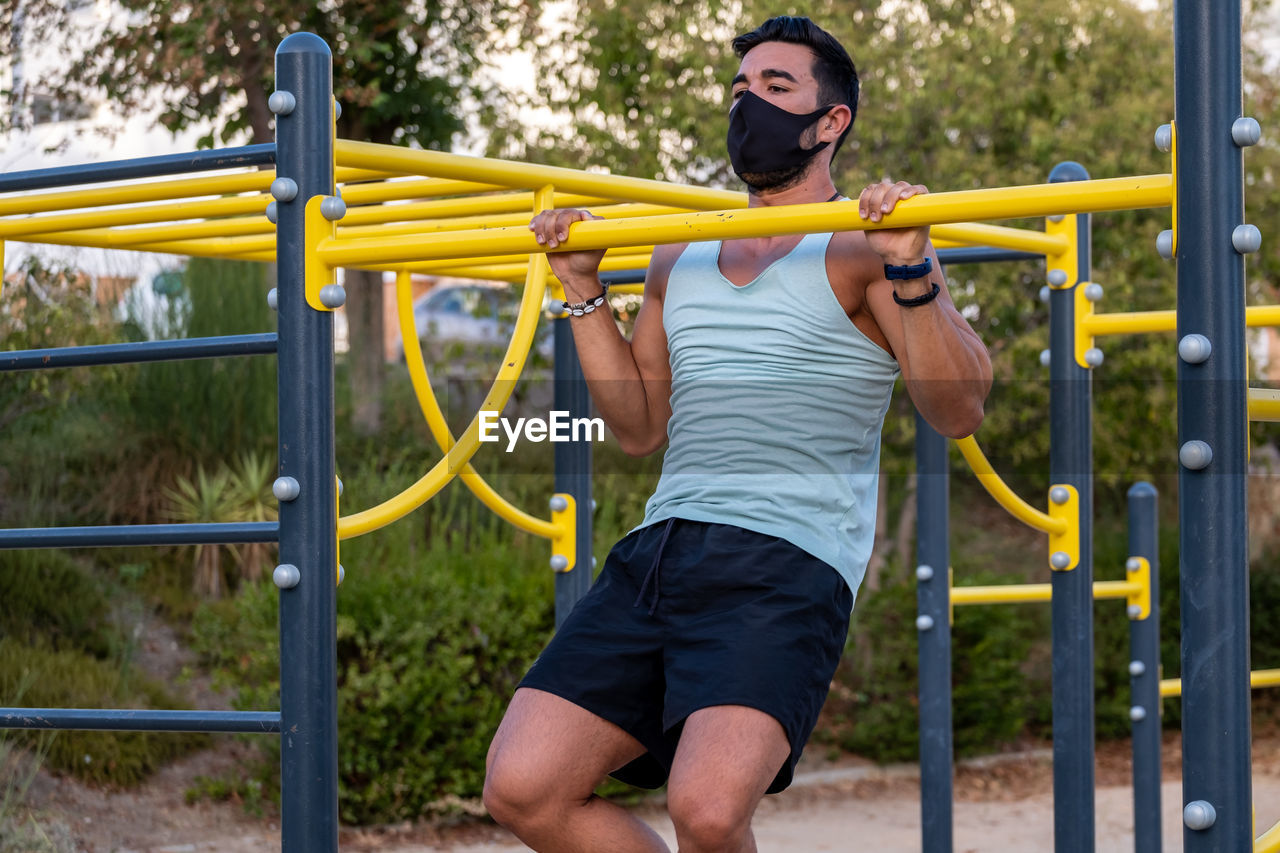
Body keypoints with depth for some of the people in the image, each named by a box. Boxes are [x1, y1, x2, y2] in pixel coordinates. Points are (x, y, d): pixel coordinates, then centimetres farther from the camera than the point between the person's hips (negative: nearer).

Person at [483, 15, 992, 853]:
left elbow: (960, 411, -8)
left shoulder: (863, 250, 1)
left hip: (788, 562, -6)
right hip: (659, 552, 7)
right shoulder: (682, 258, 20)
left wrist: (911, 274, -21)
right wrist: (585, 290, 19)